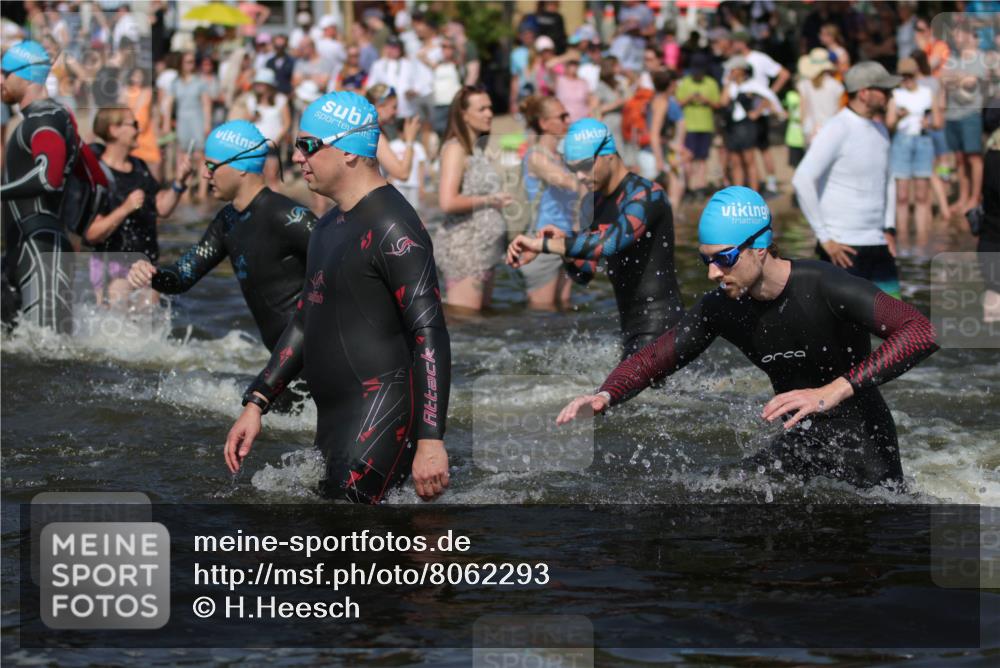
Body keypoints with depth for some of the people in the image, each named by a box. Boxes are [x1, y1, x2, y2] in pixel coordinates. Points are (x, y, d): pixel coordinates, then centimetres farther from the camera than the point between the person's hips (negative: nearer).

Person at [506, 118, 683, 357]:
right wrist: (564, 244, -4)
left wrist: (543, 245, -27)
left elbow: (612, 241, -31)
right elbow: (584, 274, 18)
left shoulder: (645, 194, -13)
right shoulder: (596, 204, 14)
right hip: (631, 328, 9)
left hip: (659, 322, -9)